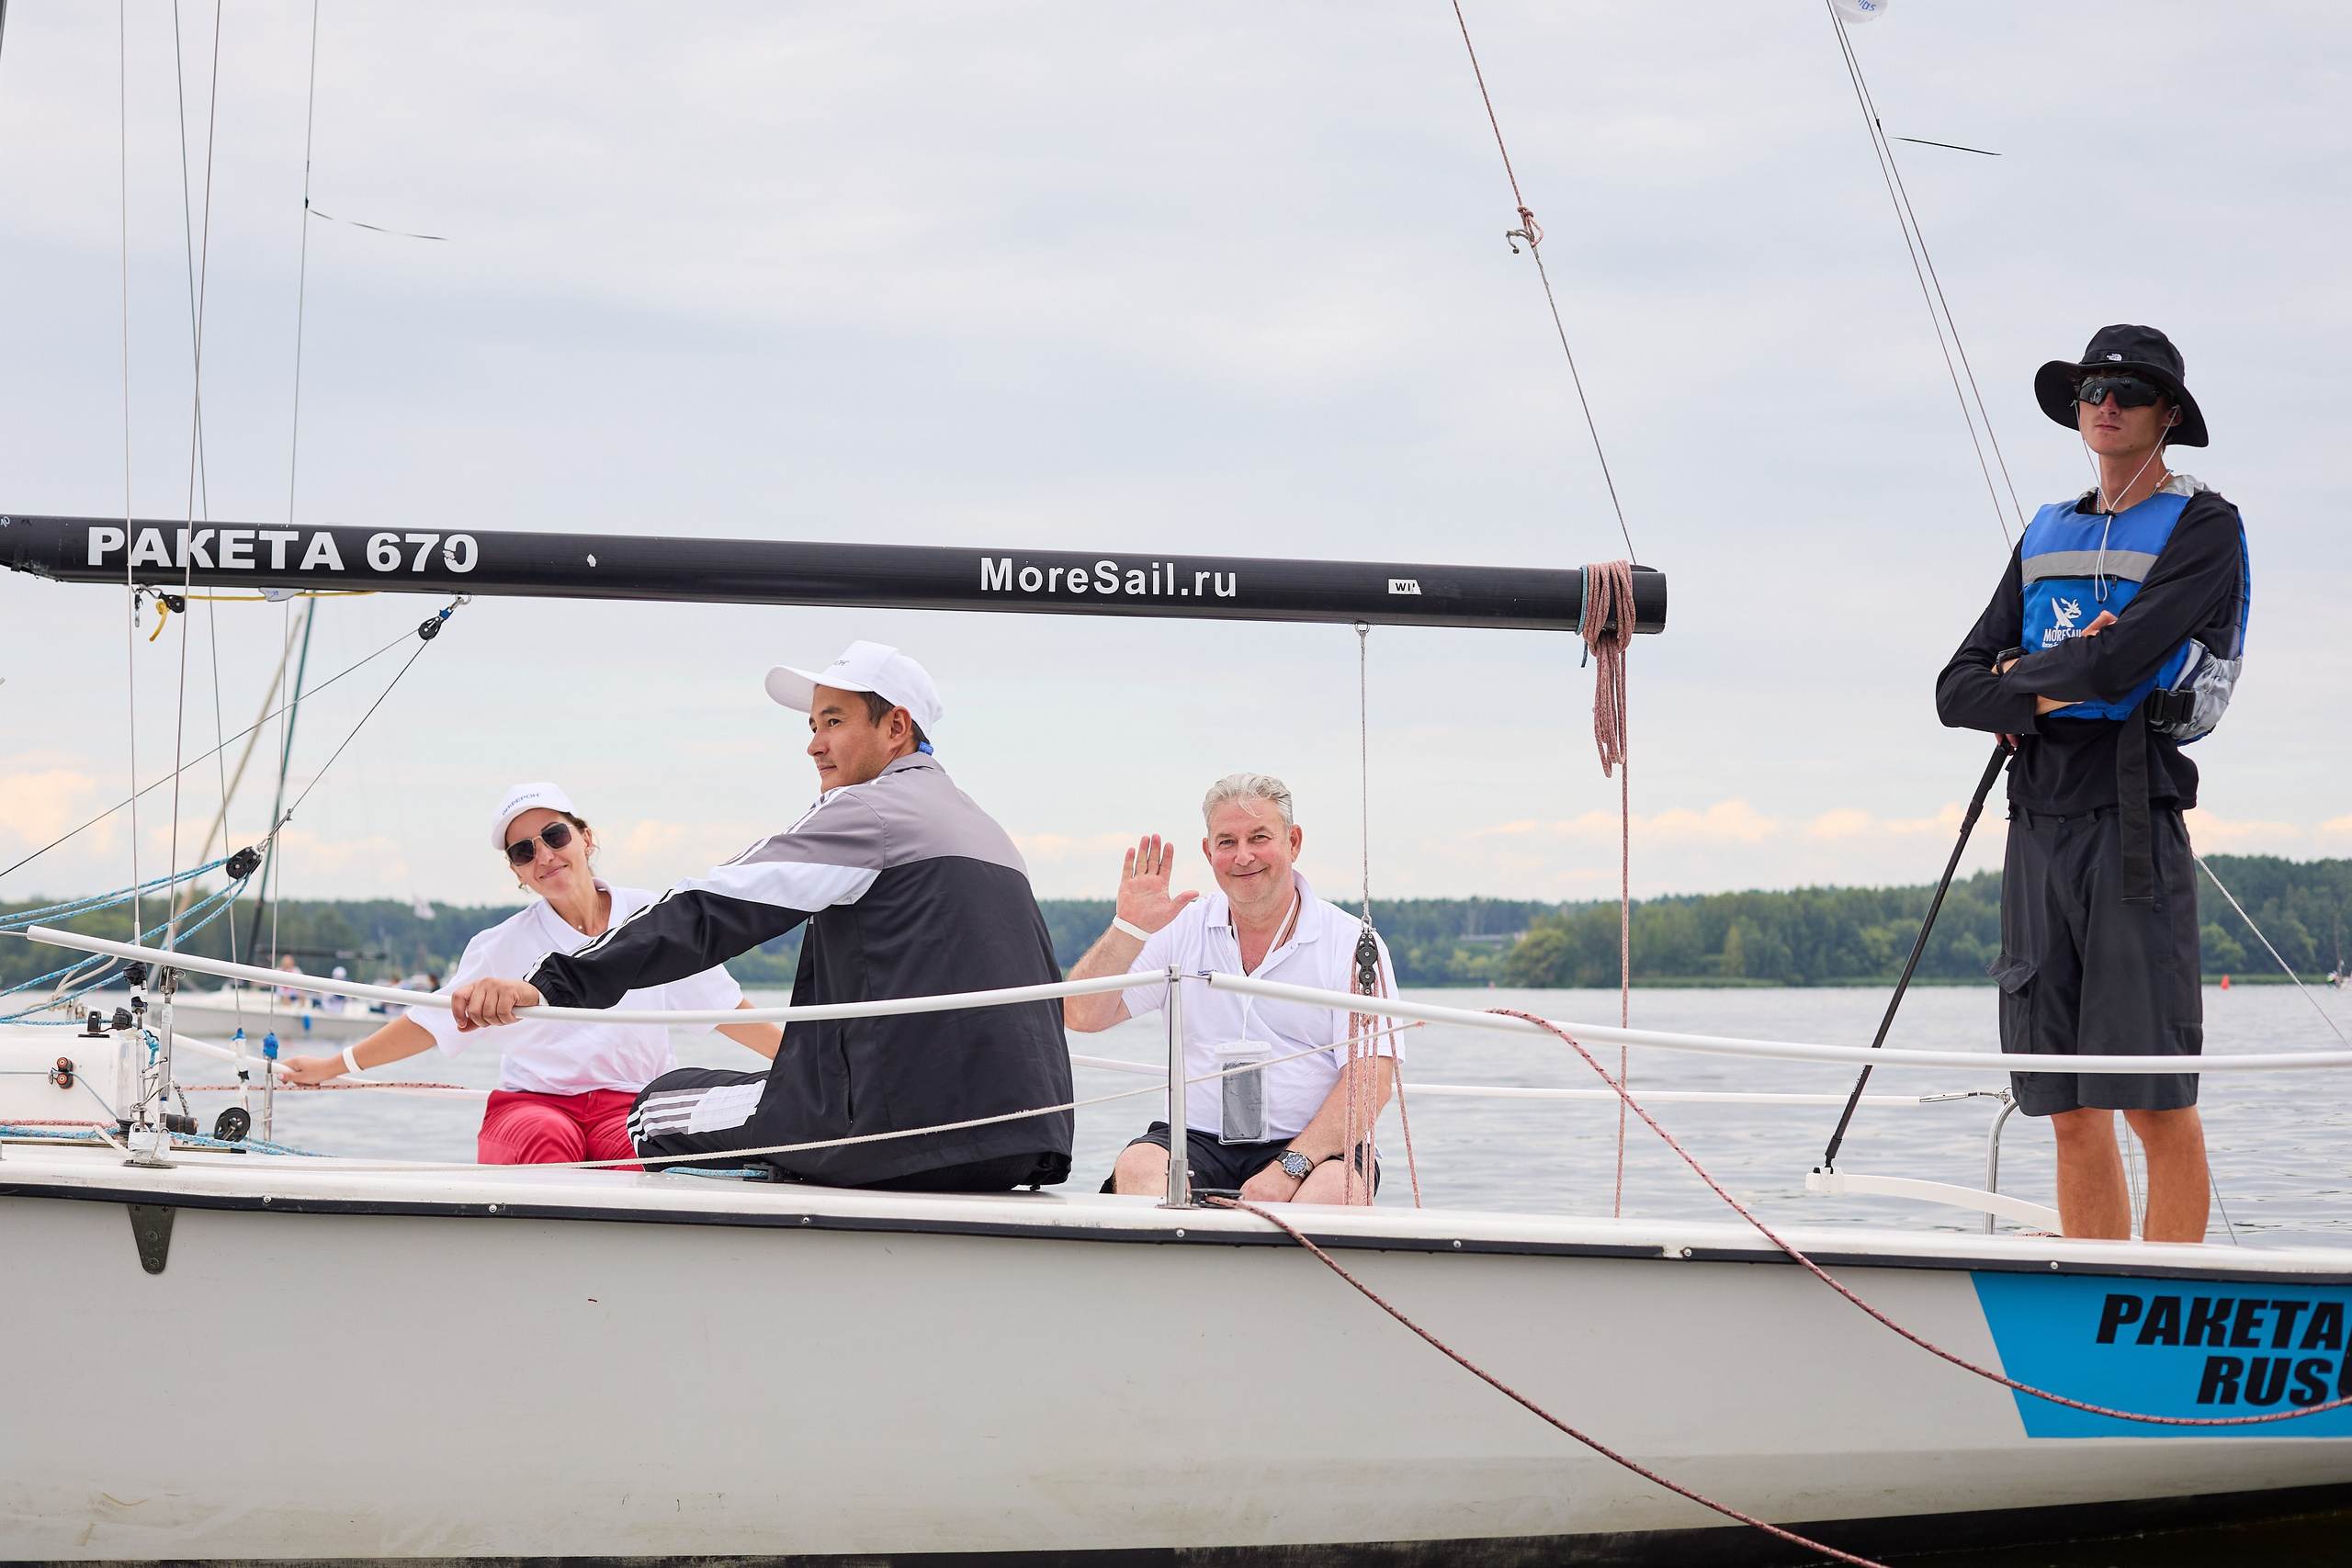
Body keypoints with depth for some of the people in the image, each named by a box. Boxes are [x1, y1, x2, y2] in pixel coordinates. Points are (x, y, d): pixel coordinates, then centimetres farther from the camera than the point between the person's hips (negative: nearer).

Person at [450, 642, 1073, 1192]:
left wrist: (550, 984, -22)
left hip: (904, 1130, -9)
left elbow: (711, 912, -15)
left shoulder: (868, 811, -5)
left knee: (661, 1111, 9)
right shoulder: (988, 830, 20)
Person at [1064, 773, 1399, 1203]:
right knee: (1138, 1166, -31)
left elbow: (1371, 1079, -8)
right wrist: (1129, 928, -10)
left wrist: (1289, 1168, -20)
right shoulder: (1180, 932, 11)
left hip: (1312, 1149, -2)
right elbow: (1082, 1017, 5)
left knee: (1335, 1184, -36)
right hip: (1199, 1142, 2)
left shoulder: (1351, 943, 2)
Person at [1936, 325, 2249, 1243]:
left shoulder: (2203, 529, 1)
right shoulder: (2046, 537, 21)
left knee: (2154, 1097, -9)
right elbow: (1957, 690, 13)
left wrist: (2023, 671, 3)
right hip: (2037, 823, 6)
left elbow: (2121, 661, -14)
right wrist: (2049, 694, -5)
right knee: (2070, 1109, 4)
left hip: (2132, 821, -6)